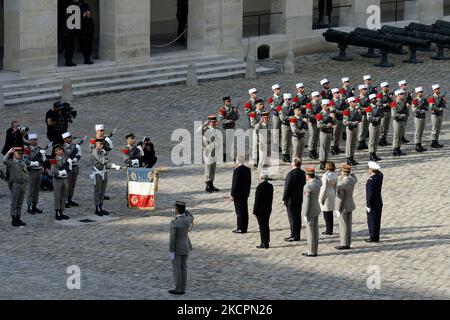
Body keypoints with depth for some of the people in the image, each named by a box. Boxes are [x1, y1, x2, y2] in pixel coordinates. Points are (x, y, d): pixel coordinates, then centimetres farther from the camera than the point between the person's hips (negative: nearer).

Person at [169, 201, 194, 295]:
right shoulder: (188, 219, -11)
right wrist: (183, 209, 2)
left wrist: (171, 251, -16)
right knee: (183, 267, 14)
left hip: (177, 248, -6)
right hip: (185, 246, 6)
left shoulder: (174, 223, -27)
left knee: (176, 269, 6)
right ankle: (183, 289, 18)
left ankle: (178, 289, 12)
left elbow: (172, 238, -24)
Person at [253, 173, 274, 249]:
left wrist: (255, 211, -11)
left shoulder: (260, 187, -18)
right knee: (266, 225, 15)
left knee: (262, 226, -2)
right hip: (268, 209, 7)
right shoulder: (270, 186, 4)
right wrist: (269, 207, 17)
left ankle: (264, 243, -1)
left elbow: (257, 200, -17)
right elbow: (271, 198, 10)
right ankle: (267, 242, 21)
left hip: (261, 210, -7)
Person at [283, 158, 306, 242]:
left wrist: (285, 199, -12)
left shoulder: (291, 173, -20)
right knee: (298, 217, 12)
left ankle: (294, 236, -3)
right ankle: (297, 235, 18)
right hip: (300, 199, 8)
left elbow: (287, 187, -19)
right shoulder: (302, 173, 6)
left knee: (292, 217, -3)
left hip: (291, 199, -8)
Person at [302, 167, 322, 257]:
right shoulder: (318, 182, 0)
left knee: (310, 232, -1)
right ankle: (314, 250, 17)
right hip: (316, 209, 9)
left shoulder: (307, 186, -23)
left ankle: (312, 252, 3)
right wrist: (313, 174, 15)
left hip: (310, 211, -9)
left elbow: (307, 201, -22)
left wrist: (305, 215, -16)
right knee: (315, 231, 12)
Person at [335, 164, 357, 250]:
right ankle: (347, 243, 19)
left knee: (343, 226, 1)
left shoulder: (341, 184, -27)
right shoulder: (352, 180, -3)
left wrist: (338, 210, -17)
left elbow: (340, 198, -24)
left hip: (343, 207, -8)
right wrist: (350, 172, 22)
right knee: (348, 225, 13)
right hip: (350, 206, 8)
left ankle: (344, 244, 6)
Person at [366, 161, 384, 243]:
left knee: (372, 221, 1)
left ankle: (373, 237, 4)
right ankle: (376, 237, 20)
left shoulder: (371, 180, -22)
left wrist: (368, 205, -17)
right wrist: (375, 168, 10)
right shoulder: (380, 176, 0)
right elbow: (379, 172, 28)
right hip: (379, 203, 8)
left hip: (372, 204, -8)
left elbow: (370, 194, -23)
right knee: (377, 221, 13)